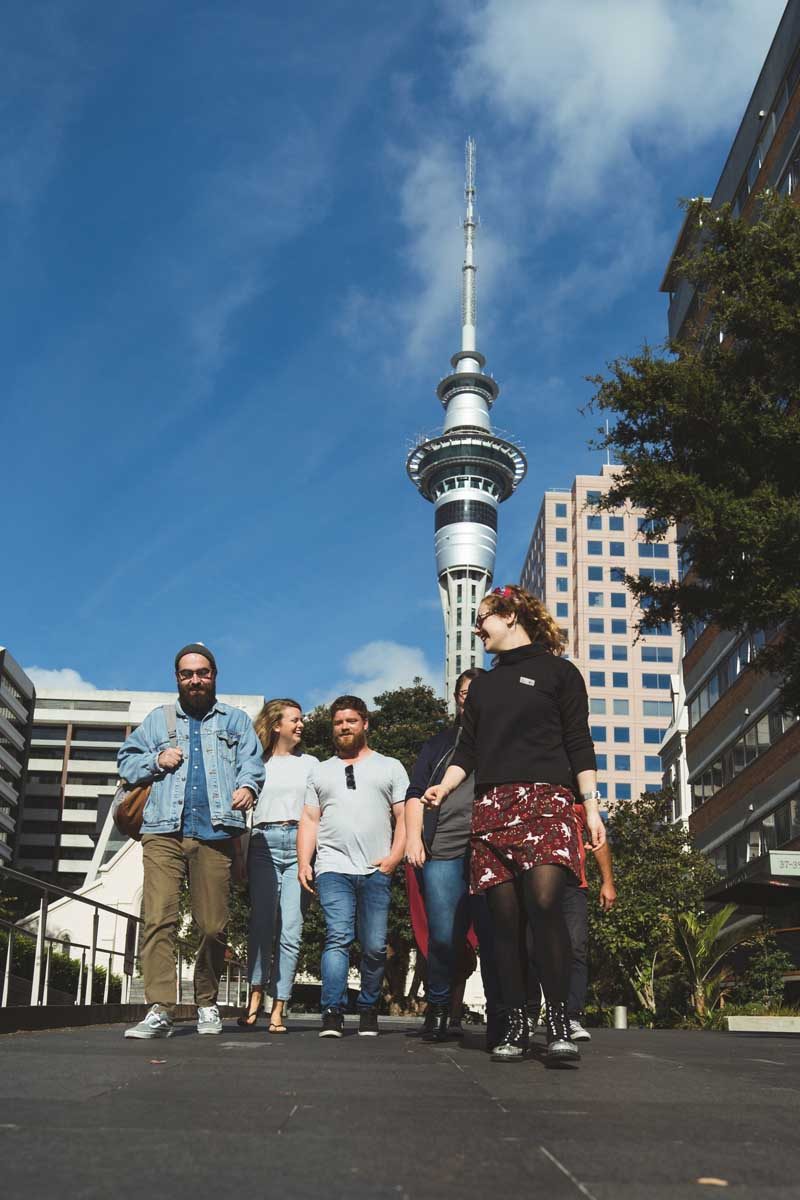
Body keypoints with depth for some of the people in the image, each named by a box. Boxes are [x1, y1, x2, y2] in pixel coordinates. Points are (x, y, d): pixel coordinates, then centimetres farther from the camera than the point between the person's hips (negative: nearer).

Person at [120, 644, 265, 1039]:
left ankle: (207, 1003, 16)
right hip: (164, 832, 1)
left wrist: (247, 786, -15)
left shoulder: (235, 720, 20)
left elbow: (251, 761, 7)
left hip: (215, 833, 0)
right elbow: (126, 761, 21)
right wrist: (155, 761, 1)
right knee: (158, 919, -13)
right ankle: (160, 1010, -15)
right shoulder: (157, 720, 23)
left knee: (214, 926, -1)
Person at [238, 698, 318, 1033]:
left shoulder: (309, 763, 18)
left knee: (291, 929, -6)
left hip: (299, 843, 1)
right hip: (264, 844, -1)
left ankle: (278, 1009, -4)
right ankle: (256, 995, -1)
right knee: (262, 922, -11)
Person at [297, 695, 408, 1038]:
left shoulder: (390, 767, 16)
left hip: (376, 871, 0)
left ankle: (368, 1010, 13)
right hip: (334, 868, 1)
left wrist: (394, 857, -5)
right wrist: (303, 863, 3)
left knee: (374, 946, -2)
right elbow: (309, 820, 16)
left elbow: (404, 817, 8)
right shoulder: (320, 772, 21)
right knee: (338, 938, -14)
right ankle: (332, 1013, -15)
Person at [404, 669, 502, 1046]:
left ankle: (498, 1017, -1)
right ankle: (439, 1011, 10)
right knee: (444, 938, -7)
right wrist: (413, 837, 1)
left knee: (493, 937, -7)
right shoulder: (438, 745, 22)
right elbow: (416, 793, 16)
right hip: (442, 852, 1)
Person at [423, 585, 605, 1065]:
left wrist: (591, 805, -4)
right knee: (506, 917, -2)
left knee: (544, 900, -22)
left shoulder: (558, 672, 10)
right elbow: (467, 751, 21)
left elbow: (579, 744, 5)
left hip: (544, 800, -5)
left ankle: (560, 1023, -18)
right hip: (491, 806, 5)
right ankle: (516, 1026, 2)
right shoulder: (483, 685, 24)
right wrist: (444, 786, 2)